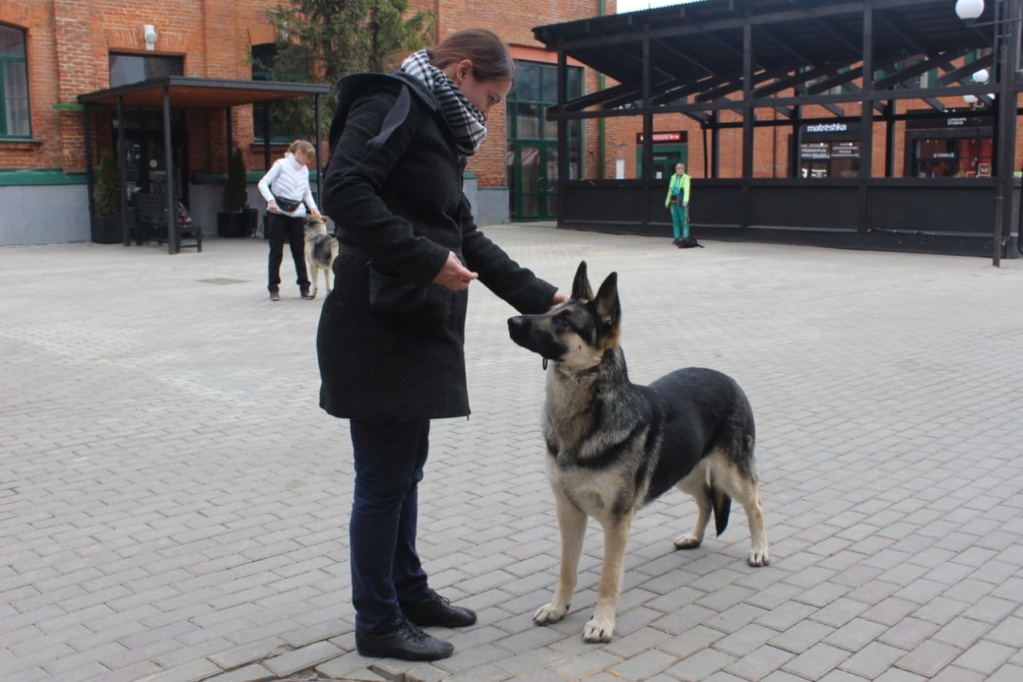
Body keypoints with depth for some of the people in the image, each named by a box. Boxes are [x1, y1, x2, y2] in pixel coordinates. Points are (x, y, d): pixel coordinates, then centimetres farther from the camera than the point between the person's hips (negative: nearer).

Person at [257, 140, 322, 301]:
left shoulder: (304, 170, 10)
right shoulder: (281, 165, -5)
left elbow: (307, 192, 16)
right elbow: (263, 183, -10)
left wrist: (313, 207, -3)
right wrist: (271, 200, -26)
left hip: (297, 215, 4)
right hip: (278, 213, -4)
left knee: (299, 252, 5)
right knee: (276, 252, 0)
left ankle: (304, 286, 11)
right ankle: (273, 288, 7)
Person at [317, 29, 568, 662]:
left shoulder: (435, 129, 20)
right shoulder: (392, 105, -9)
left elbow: (468, 237, 21)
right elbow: (344, 191, -24)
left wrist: (539, 295, 17)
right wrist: (427, 258, -24)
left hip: (417, 329, 10)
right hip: (378, 330, -10)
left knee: (405, 471, 18)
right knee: (384, 480, 0)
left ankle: (409, 592, 32)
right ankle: (378, 623, 14)